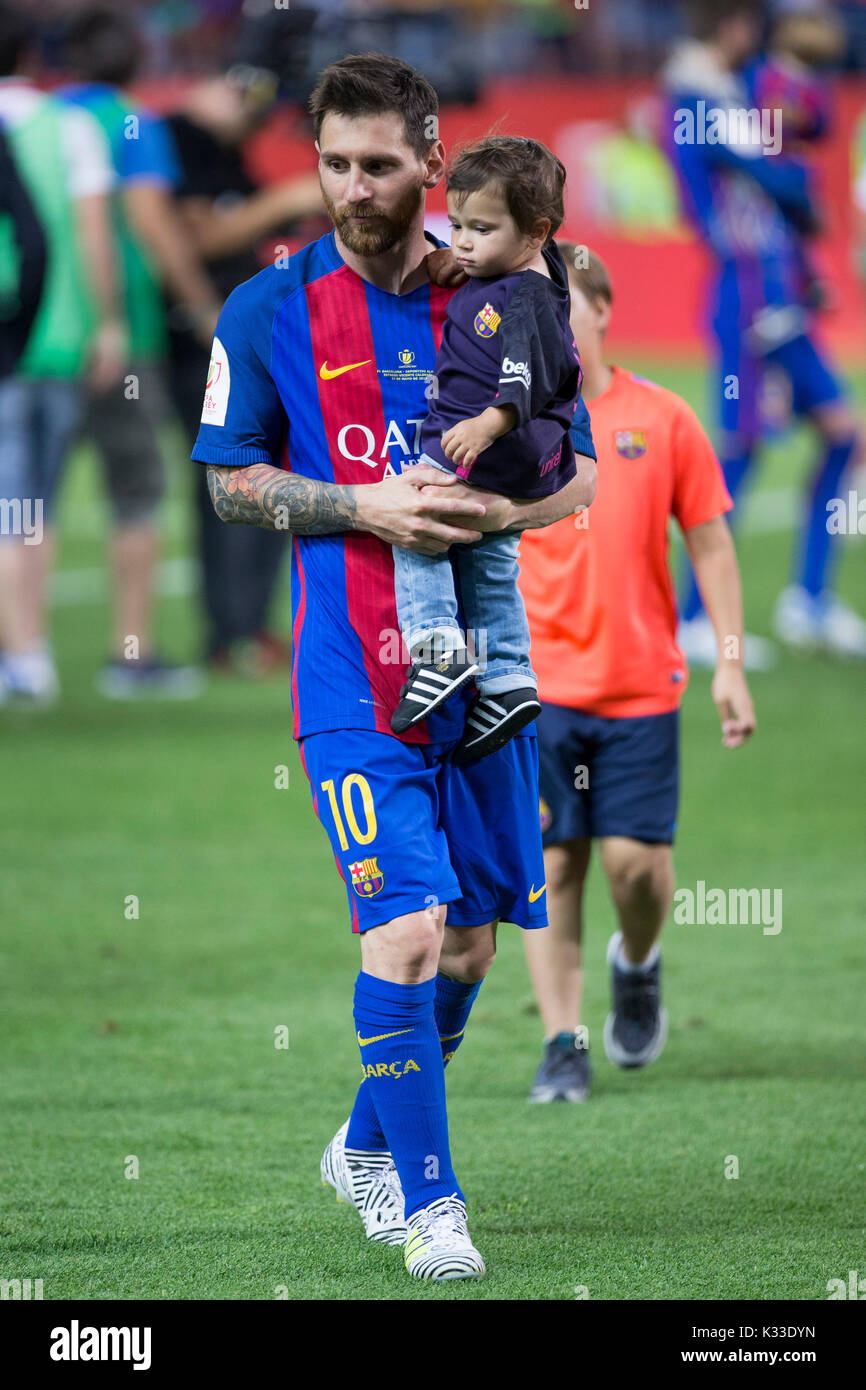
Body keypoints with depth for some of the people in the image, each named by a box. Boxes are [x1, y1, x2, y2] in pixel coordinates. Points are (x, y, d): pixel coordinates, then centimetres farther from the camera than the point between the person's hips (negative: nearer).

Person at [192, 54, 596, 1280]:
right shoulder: (270, 312, -1)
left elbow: (579, 473, 8)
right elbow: (230, 480, 4)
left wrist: (499, 510, -15)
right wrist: (366, 506, -12)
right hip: (353, 677, -3)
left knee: (469, 936, 10)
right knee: (403, 927, -14)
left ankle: (370, 1146, 33)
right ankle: (425, 1201, -3)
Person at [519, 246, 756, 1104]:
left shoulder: (662, 420, 2)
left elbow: (711, 548, 6)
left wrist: (730, 665, 1)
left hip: (642, 686, 0)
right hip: (541, 686, 0)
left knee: (636, 858, -4)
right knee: (552, 865, -2)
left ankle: (638, 967, 28)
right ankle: (563, 1044, 5)